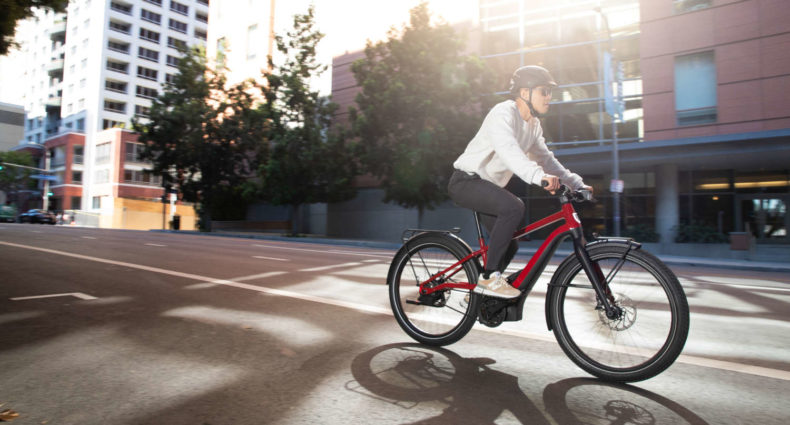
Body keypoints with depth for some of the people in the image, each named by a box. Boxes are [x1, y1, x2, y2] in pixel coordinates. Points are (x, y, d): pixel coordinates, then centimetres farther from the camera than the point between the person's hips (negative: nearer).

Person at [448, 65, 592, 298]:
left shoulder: (533, 124, 11)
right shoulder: (503, 113, -18)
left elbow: (545, 158, 14)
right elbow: (508, 150, -37)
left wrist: (576, 183, 4)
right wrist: (539, 176, -51)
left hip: (487, 185, 10)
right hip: (466, 181, -9)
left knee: (509, 245, 8)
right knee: (514, 207, -32)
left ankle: (482, 291, 24)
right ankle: (489, 277, -22)